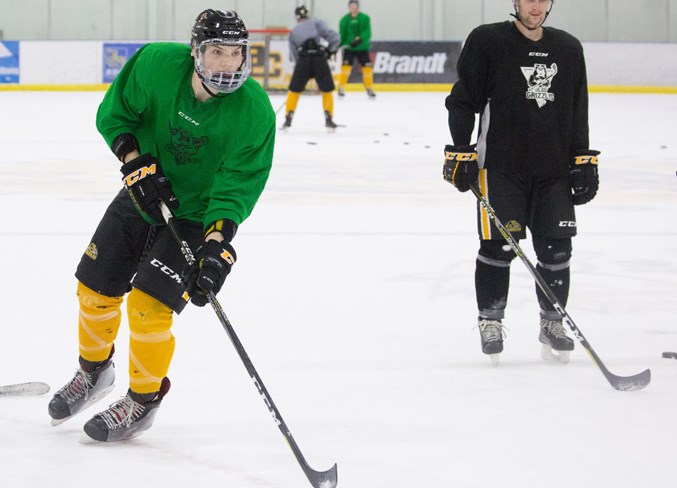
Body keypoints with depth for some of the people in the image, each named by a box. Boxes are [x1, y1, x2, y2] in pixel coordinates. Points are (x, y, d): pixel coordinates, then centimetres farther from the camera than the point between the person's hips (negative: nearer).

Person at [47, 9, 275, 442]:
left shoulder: (255, 112, -26)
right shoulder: (156, 65, -20)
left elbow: (239, 184, -23)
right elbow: (114, 112, -5)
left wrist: (217, 242, -33)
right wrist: (134, 159, -19)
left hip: (199, 216, -4)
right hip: (144, 195, 4)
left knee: (148, 306, -15)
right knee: (95, 289, 11)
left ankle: (143, 401, 8)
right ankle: (94, 372, 39)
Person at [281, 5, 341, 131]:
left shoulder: (293, 32, 24)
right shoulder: (317, 23, 16)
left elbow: (294, 55, 20)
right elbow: (333, 37, 2)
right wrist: (330, 50, 17)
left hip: (303, 60, 1)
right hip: (320, 59, -1)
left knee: (294, 90, 17)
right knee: (327, 90, 16)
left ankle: (288, 119, 13)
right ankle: (329, 119, 12)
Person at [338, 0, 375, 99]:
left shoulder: (365, 18, -5)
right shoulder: (344, 20, -2)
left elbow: (367, 33, -14)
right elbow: (341, 35, 0)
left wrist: (360, 39, -30)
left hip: (362, 48, 1)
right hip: (349, 48, -1)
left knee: (367, 68, -1)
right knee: (346, 67, -14)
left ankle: (369, 89, 15)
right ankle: (341, 88, -5)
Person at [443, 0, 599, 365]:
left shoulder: (568, 48, 9)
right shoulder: (487, 42, -5)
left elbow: (578, 112, 14)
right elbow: (462, 100, -4)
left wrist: (583, 161, 9)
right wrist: (461, 152, -10)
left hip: (554, 169, 4)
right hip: (500, 166, -4)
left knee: (556, 249, 1)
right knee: (498, 246, -5)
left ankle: (552, 323, 16)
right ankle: (491, 321, 11)